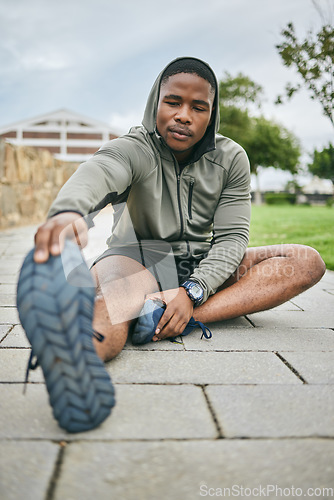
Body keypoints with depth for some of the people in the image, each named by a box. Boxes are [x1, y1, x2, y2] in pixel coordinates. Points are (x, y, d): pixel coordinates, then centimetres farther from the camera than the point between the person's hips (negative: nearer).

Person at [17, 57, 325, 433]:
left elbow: (231, 237, -7)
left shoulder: (230, 158, 0)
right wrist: (69, 209, -63)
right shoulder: (135, 149, -11)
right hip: (140, 257, -3)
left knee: (307, 262, -16)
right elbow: (99, 171, -36)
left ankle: (188, 320, -35)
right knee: (115, 291, -39)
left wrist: (192, 292, -27)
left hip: (202, 267, 4)